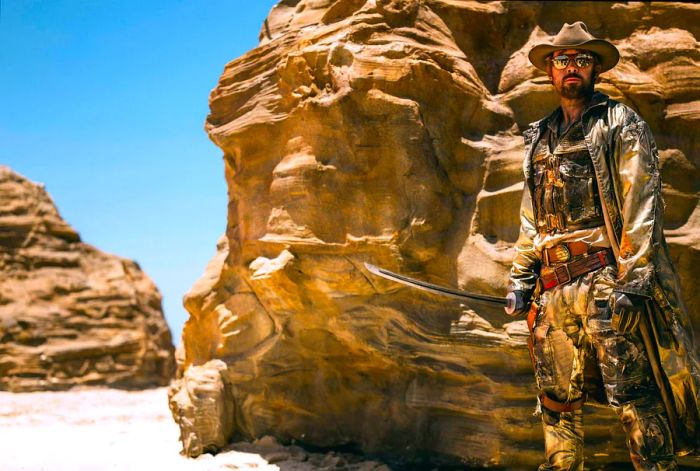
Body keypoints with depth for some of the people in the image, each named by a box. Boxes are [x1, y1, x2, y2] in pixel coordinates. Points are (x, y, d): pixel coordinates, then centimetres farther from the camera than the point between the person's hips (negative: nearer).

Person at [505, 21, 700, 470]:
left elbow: (641, 201, -5)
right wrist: (521, 276, 15)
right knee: (557, 398, 10)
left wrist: (634, 277, -15)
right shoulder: (540, 138, 21)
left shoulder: (620, 123, 5)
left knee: (633, 395, -7)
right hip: (553, 287, 6)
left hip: (605, 281, -5)